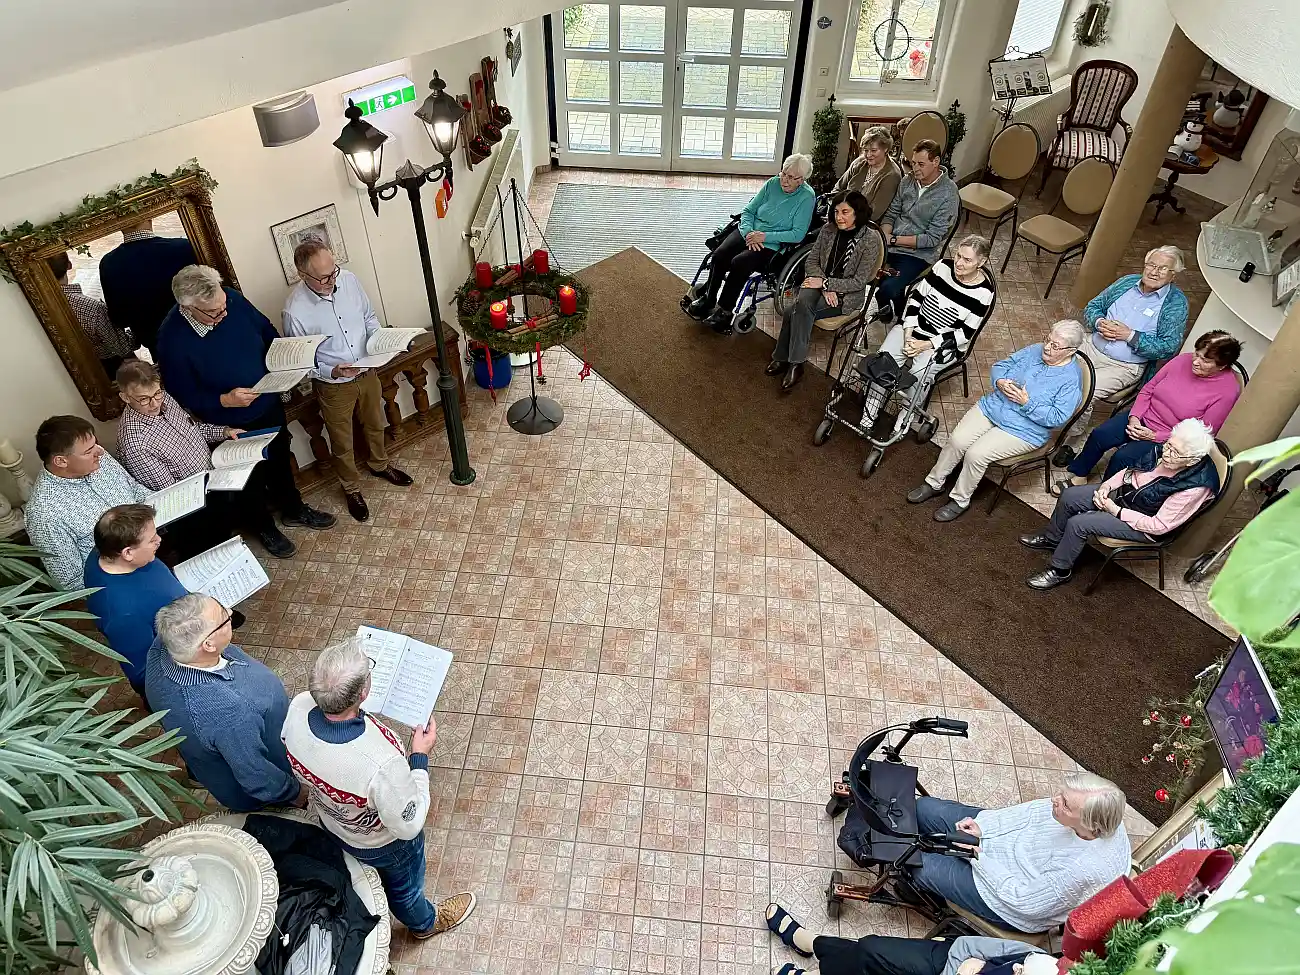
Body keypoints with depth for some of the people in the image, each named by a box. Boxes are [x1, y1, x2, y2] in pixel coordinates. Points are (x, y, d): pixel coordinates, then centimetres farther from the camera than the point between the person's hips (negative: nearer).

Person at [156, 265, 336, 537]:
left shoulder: (232, 299, -16)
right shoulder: (173, 340, -29)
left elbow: (267, 331, 3)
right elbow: (185, 397, -19)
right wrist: (225, 400, -31)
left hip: (269, 404, 5)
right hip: (232, 425, -5)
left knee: (280, 461, 26)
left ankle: (294, 510, 51)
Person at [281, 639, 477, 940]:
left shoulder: (298, 708, -34)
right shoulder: (381, 763, -49)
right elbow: (408, 825, -29)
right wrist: (419, 757, -23)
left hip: (330, 820, 5)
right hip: (381, 843, -5)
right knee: (404, 884, 30)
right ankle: (424, 922, 62)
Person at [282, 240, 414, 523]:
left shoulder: (349, 279, -15)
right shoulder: (295, 311, -28)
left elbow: (368, 316, 4)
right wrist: (331, 372, -30)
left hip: (367, 372, 5)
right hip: (333, 386, -4)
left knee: (375, 424, 28)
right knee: (342, 443, 17)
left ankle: (379, 464, 57)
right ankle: (351, 488, 44)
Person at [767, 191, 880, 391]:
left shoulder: (870, 239, -12)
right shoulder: (828, 230, 1)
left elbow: (859, 282, -12)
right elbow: (811, 262, 4)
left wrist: (826, 283, -17)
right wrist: (825, 288, -12)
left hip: (848, 295, -4)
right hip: (821, 285, 4)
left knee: (797, 312, -27)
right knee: (803, 302, -30)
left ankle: (784, 358, -13)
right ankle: (794, 362, -20)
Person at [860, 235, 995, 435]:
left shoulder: (983, 293, -14)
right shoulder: (943, 267, -6)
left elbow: (964, 334, -12)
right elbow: (915, 298, 0)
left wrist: (926, 345, -20)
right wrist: (908, 335, -10)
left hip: (945, 345, -3)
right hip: (914, 328, 3)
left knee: (919, 375, -30)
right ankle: (868, 417, -13)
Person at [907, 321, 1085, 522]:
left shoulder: (1071, 380, -12)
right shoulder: (1034, 351, 4)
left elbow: (1056, 418, -17)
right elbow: (1000, 366, 10)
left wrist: (1026, 402, -23)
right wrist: (1000, 382, -12)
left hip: (1023, 430, -5)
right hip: (992, 406, 6)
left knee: (976, 454, -22)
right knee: (956, 440, -14)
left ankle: (960, 500, -1)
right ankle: (934, 483, 5)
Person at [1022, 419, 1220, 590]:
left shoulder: (1194, 488, -31)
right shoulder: (1162, 451, -15)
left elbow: (1159, 526, -25)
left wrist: (1116, 511, -22)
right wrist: (1107, 485, -10)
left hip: (1144, 526, -7)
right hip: (1125, 492, 7)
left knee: (1078, 523, -19)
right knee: (1069, 496, 1)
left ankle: (1060, 571, 4)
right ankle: (1051, 539, 28)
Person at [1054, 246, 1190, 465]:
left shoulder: (1176, 303, -6)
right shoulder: (1128, 282, 9)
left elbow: (1169, 347, -13)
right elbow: (1092, 307, 14)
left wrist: (1129, 335, -18)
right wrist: (1100, 322, -8)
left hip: (1125, 367, -5)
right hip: (1093, 349, 5)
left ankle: (1072, 445, -8)